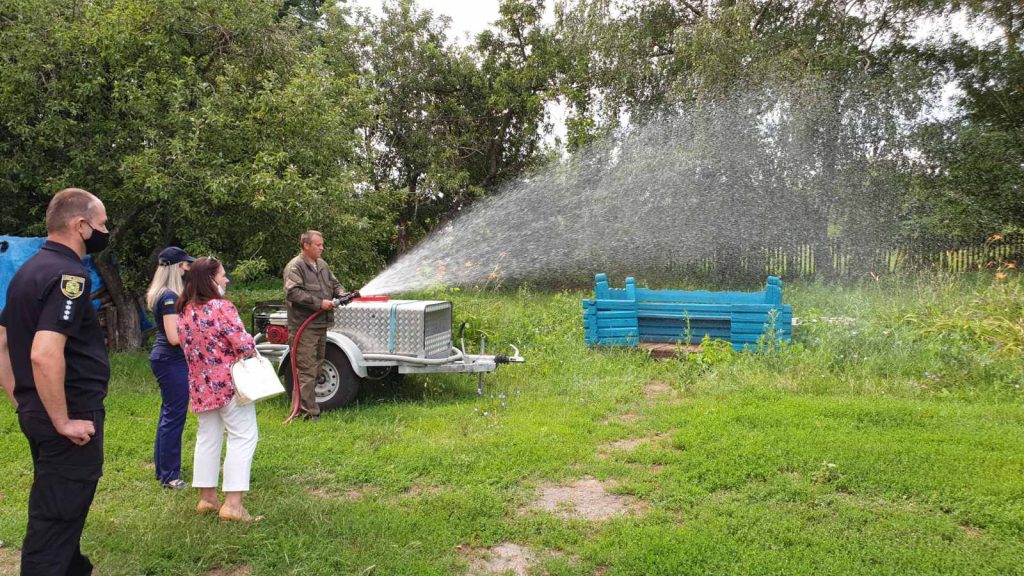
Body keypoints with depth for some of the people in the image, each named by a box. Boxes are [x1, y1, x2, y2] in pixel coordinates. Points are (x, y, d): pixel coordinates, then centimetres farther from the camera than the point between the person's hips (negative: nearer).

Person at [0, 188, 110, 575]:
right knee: (55, 521, 0)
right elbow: (45, 354, -30)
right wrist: (64, 422, -22)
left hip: (36, 415, 10)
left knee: (59, 512, 23)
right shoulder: (69, 275, -19)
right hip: (71, 419, -10)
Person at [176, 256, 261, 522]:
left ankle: (207, 497, 24)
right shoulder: (220, 307, -17)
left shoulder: (184, 312, 8)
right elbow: (244, 343, -23)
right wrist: (252, 353, -3)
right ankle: (233, 504, -7)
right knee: (243, 437, -3)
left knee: (207, 438, 16)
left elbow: (188, 348, 15)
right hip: (229, 383, -8)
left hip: (201, 385, 8)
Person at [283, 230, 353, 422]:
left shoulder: (322, 265, 15)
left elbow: (334, 283, 24)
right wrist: (319, 303, -23)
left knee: (317, 365, 16)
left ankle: (303, 404, 29)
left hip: (321, 325, 9)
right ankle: (310, 413, -5)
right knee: (307, 370, -8)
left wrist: (341, 293, 0)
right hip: (304, 326, -9)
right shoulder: (295, 267, -11)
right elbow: (293, 292, -22)